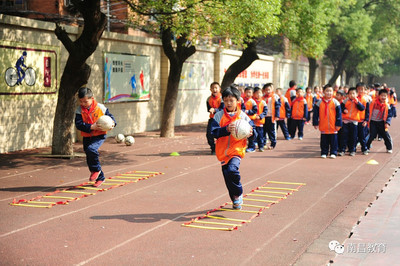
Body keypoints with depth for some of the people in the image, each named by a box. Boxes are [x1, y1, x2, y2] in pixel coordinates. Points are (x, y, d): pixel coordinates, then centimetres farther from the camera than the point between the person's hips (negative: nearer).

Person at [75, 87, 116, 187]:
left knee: (91, 149, -30)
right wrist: (91, 127, -24)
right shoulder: (79, 110, -3)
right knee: (89, 160, 8)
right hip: (87, 137, 4)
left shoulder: (100, 107, -5)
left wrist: (112, 123, -15)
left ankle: (96, 169, -8)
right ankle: (100, 177, 26)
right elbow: (78, 124, -13)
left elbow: (109, 116, 7)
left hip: (99, 135, -4)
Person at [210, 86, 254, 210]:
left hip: (237, 149, -2)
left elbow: (252, 130, 7)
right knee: (227, 176, 7)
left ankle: (238, 194, -2)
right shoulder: (219, 116, 2)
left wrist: (250, 133, -16)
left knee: (232, 169, -26)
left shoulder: (243, 116, 3)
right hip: (223, 151, 3)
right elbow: (214, 132, -8)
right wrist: (226, 129, -25)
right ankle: (235, 200, 27)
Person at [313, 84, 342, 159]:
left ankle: (333, 153, 14)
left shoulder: (335, 102, -3)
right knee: (324, 141, 8)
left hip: (333, 127, -1)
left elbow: (339, 114, -2)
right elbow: (315, 114, 4)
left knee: (333, 140, 6)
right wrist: (315, 123, 0)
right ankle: (324, 153, 17)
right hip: (323, 127, 1)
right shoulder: (320, 102, 0)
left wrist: (338, 124, -6)